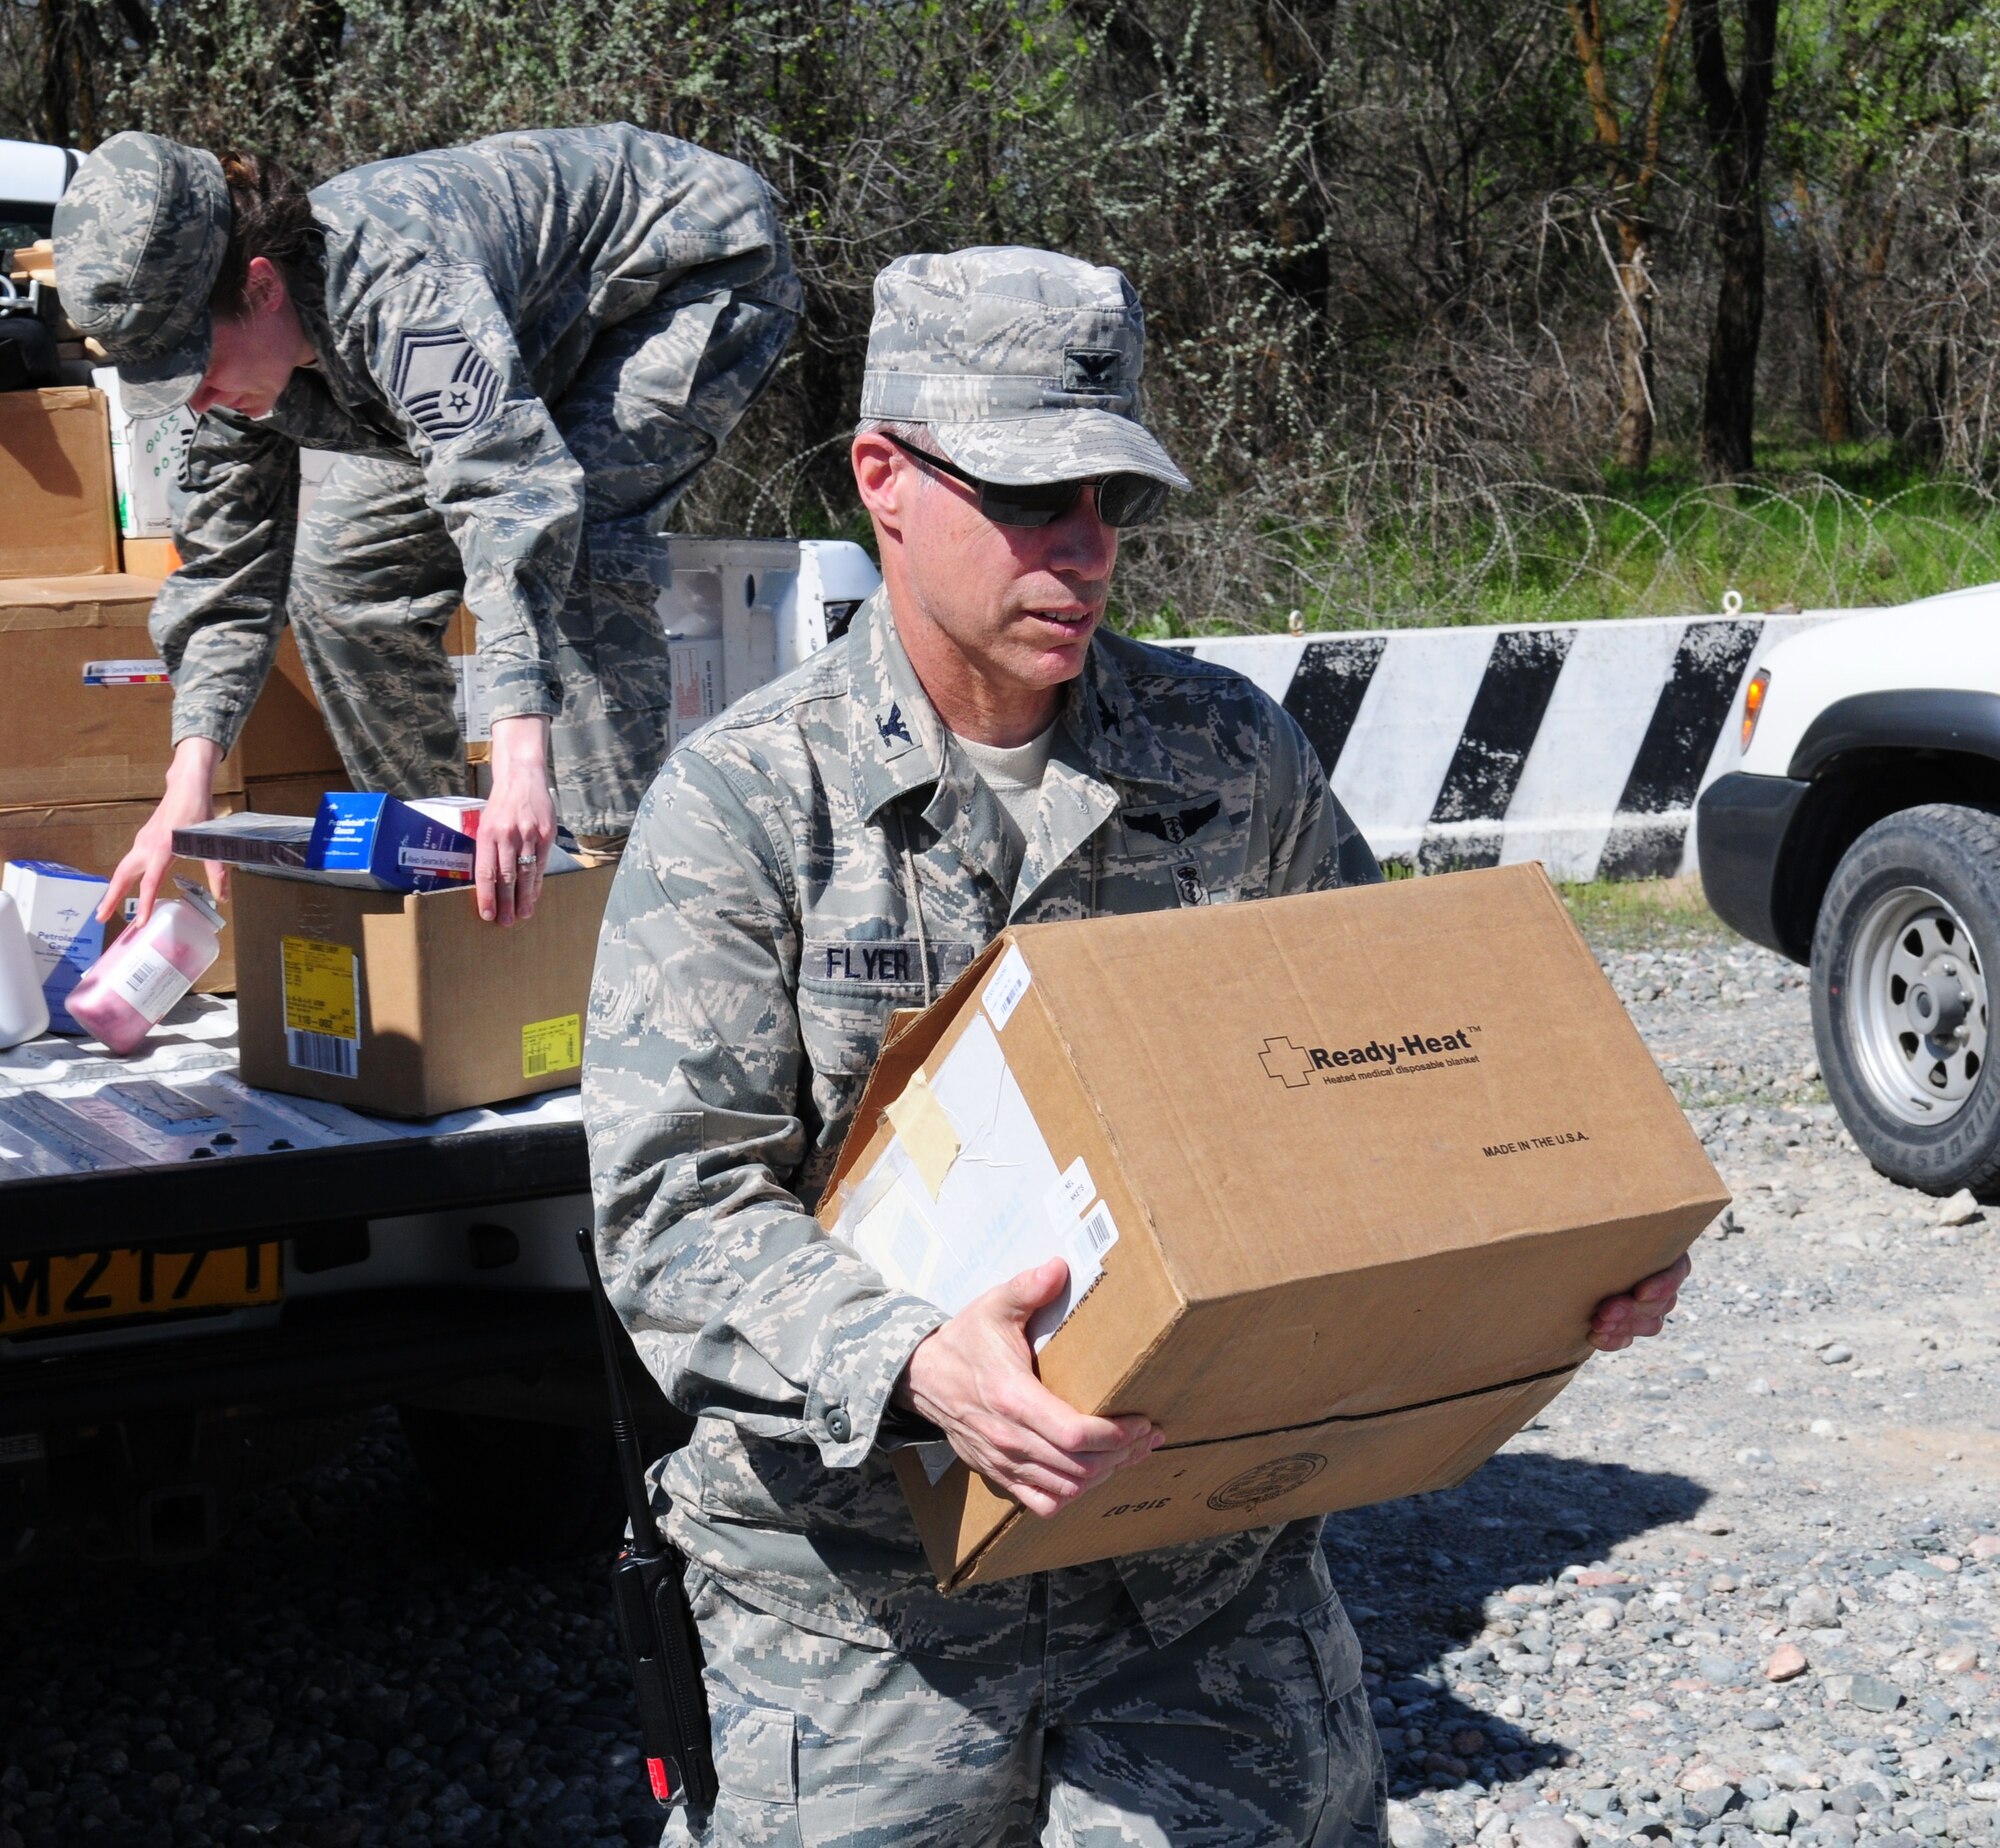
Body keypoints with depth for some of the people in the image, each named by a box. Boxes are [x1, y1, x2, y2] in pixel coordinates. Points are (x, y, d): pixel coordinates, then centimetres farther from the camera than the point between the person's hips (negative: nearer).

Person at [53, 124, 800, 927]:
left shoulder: (399, 286, -41)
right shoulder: (235, 341, -14)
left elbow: (514, 487, -52)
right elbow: (224, 565, -6)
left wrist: (519, 762, -61)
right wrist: (187, 792, -16)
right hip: (556, 333, 9)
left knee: (568, 541, -33)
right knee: (339, 566, 2)